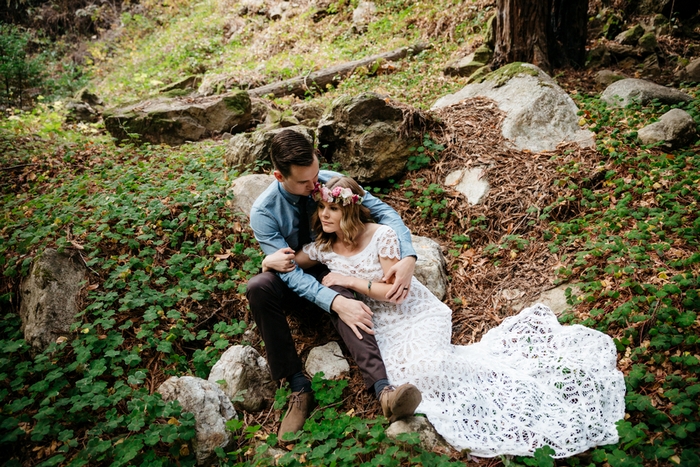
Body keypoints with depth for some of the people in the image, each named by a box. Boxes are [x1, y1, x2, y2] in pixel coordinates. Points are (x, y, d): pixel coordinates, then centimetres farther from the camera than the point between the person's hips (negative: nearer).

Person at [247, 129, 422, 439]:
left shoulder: (330, 181, -15)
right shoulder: (264, 212, -21)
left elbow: (383, 211, -14)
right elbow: (290, 273, -27)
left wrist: (408, 257, -32)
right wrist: (335, 302, -43)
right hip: (294, 286, 0)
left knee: (342, 299, -37)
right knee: (257, 286, -35)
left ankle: (382, 389, -55)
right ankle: (298, 386, -31)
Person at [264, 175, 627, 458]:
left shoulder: (381, 236, -13)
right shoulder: (322, 247, 1)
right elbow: (276, 262, 10)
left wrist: (350, 280, -17)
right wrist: (274, 261, -15)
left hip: (416, 314, -3)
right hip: (382, 328, 4)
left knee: (425, 360, -31)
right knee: (415, 364, -26)